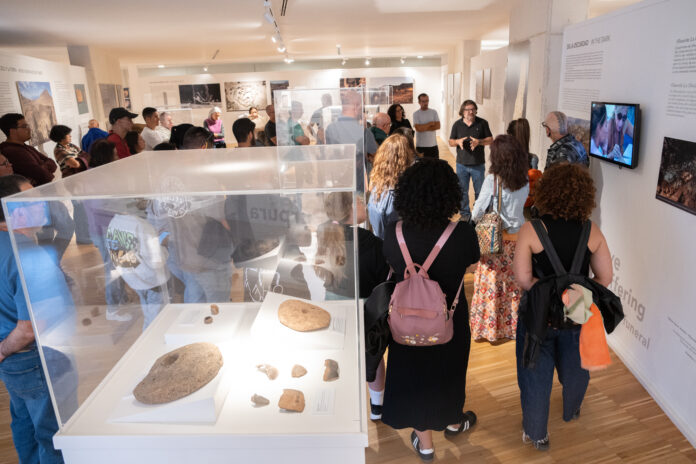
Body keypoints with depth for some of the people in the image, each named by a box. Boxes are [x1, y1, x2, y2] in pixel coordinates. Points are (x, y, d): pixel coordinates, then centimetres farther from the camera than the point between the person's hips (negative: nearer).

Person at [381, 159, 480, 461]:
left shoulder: (393, 234, -21)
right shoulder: (463, 234, -25)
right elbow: (471, 265, -5)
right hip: (451, 321, 0)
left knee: (414, 372, 22)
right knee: (449, 369, 26)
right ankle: (453, 422, 54)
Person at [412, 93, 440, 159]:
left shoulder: (434, 112, 6)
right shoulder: (416, 114, -2)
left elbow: (438, 126, -5)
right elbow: (418, 128, -15)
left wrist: (424, 128, -11)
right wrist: (430, 124, -6)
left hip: (433, 145, 3)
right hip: (420, 146, -3)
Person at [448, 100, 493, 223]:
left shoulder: (482, 123, -1)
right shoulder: (457, 124, 3)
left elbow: (490, 139, 1)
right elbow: (451, 142, 7)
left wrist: (478, 141, -18)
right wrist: (458, 141, -15)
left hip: (478, 164, -1)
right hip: (462, 164, 1)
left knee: (479, 191, 7)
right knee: (462, 190, 7)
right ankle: (465, 213, 21)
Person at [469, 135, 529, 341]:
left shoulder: (492, 180, -17)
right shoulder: (524, 182, -2)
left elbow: (478, 209, -11)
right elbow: (521, 204, 9)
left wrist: (473, 221, 6)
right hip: (517, 236, 5)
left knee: (491, 282, 7)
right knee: (514, 281, 15)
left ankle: (489, 329, 17)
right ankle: (512, 324, 28)